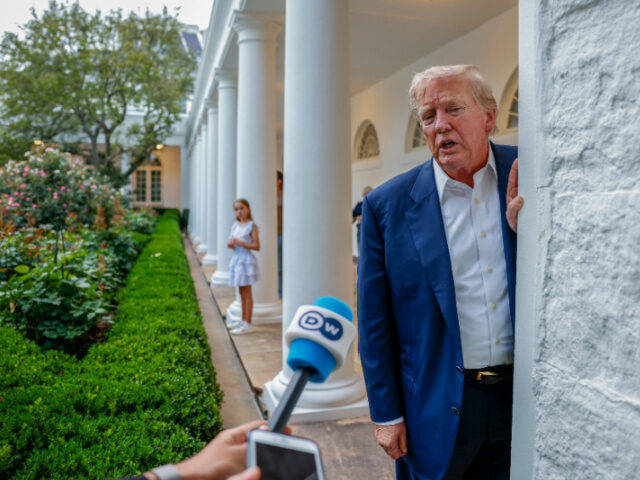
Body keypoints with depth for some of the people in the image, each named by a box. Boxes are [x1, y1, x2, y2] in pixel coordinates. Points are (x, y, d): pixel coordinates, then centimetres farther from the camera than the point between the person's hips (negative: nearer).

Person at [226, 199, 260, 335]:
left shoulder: (252, 226, -9)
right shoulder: (235, 225, 11)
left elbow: (257, 246, -13)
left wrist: (240, 242, -20)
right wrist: (230, 244, -2)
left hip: (246, 260, -7)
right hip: (236, 259, 7)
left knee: (246, 292, -4)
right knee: (241, 292, 13)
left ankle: (247, 324, 1)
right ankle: (243, 320, 23)